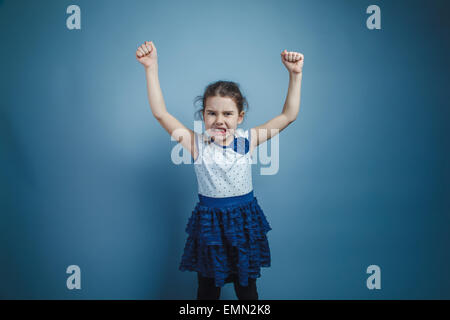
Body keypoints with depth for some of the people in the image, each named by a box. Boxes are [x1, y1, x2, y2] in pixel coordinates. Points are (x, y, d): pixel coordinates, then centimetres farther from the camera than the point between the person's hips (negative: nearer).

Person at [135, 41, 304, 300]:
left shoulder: (248, 139, -8)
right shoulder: (196, 143, -10)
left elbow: (289, 115, -8)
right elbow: (160, 113, -16)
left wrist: (295, 74, -15)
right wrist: (152, 68, -21)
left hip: (244, 220, 1)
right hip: (209, 222, 0)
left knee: (247, 288, 19)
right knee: (208, 289, 18)